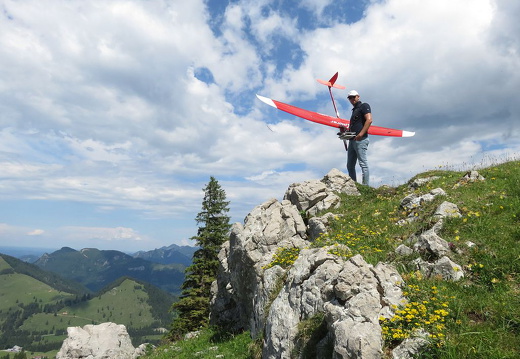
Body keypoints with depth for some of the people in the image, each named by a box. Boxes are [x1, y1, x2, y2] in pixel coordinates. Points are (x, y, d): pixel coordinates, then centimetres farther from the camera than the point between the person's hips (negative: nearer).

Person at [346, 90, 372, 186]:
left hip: (360, 140, -9)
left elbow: (369, 120, -14)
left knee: (363, 163, -11)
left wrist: (361, 134, -22)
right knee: (350, 165, 8)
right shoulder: (354, 110, 27)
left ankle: (365, 186, -11)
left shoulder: (364, 106, 1)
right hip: (352, 140, 9)